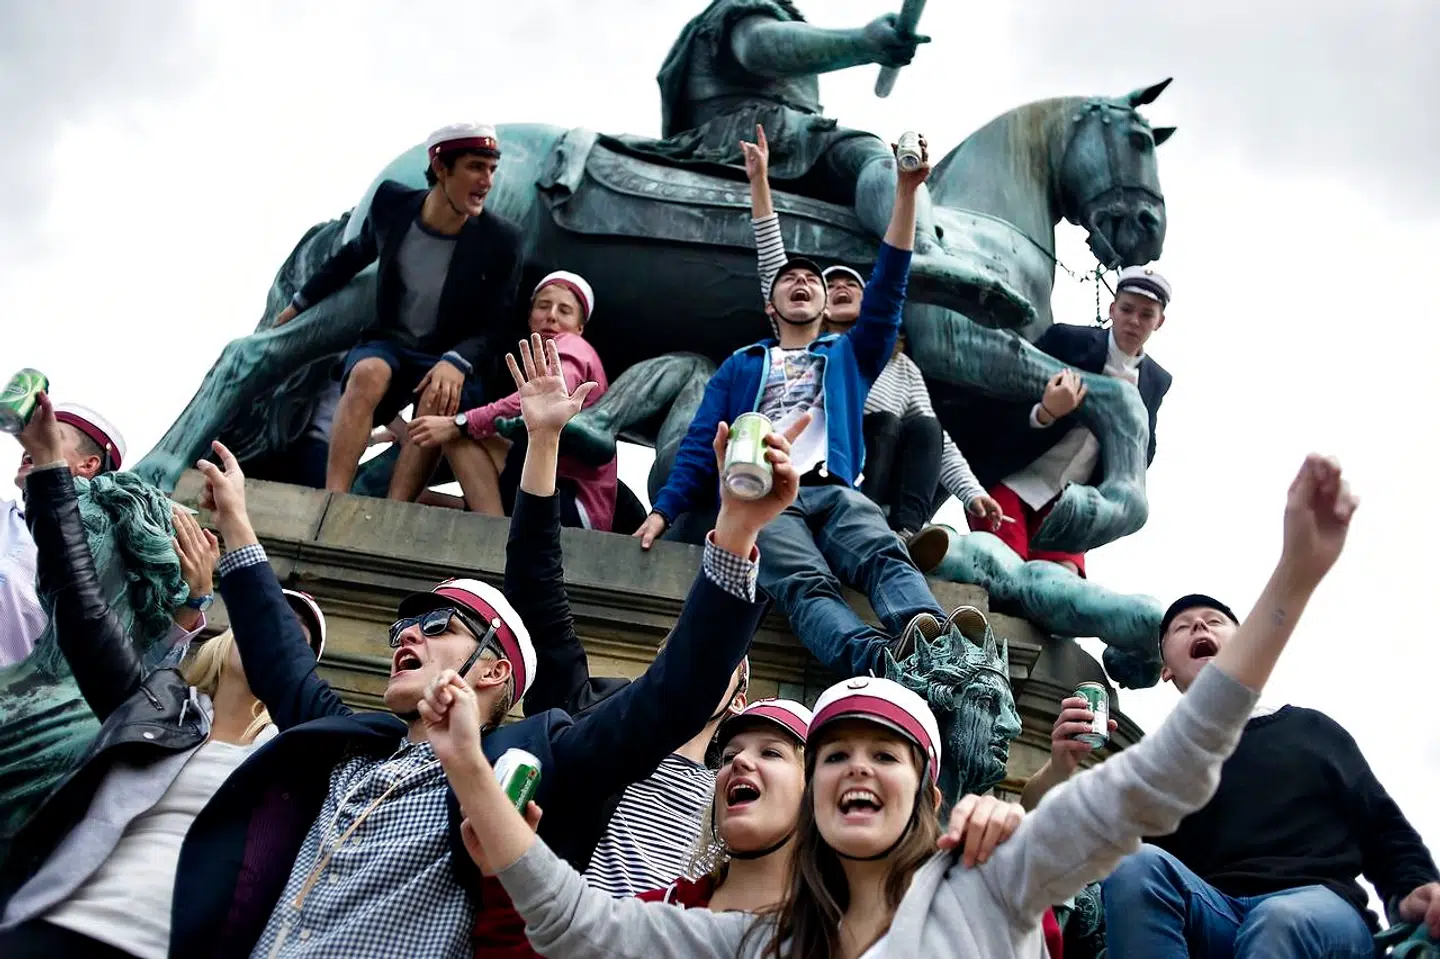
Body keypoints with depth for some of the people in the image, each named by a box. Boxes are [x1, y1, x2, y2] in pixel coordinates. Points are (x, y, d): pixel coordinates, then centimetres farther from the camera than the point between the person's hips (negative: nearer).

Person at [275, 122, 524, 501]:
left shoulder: (501, 240, -13)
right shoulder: (391, 204, -7)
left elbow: (495, 325, -8)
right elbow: (354, 255, 14)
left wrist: (456, 362, -28)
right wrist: (300, 302, 25)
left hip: (449, 359, -1)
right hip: (388, 343, 1)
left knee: (440, 400, -36)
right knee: (368, 373, -34)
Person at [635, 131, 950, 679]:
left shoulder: (849, 355, 33)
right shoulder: (741, 366, 32)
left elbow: (889, 287, 21)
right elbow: (701, 444, 20)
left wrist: (907, 190, 12)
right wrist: (664, 509, 2)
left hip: (834, 491, 2)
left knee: (885, 557, -33)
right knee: (805, 586, -35)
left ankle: (929, 636, -63)